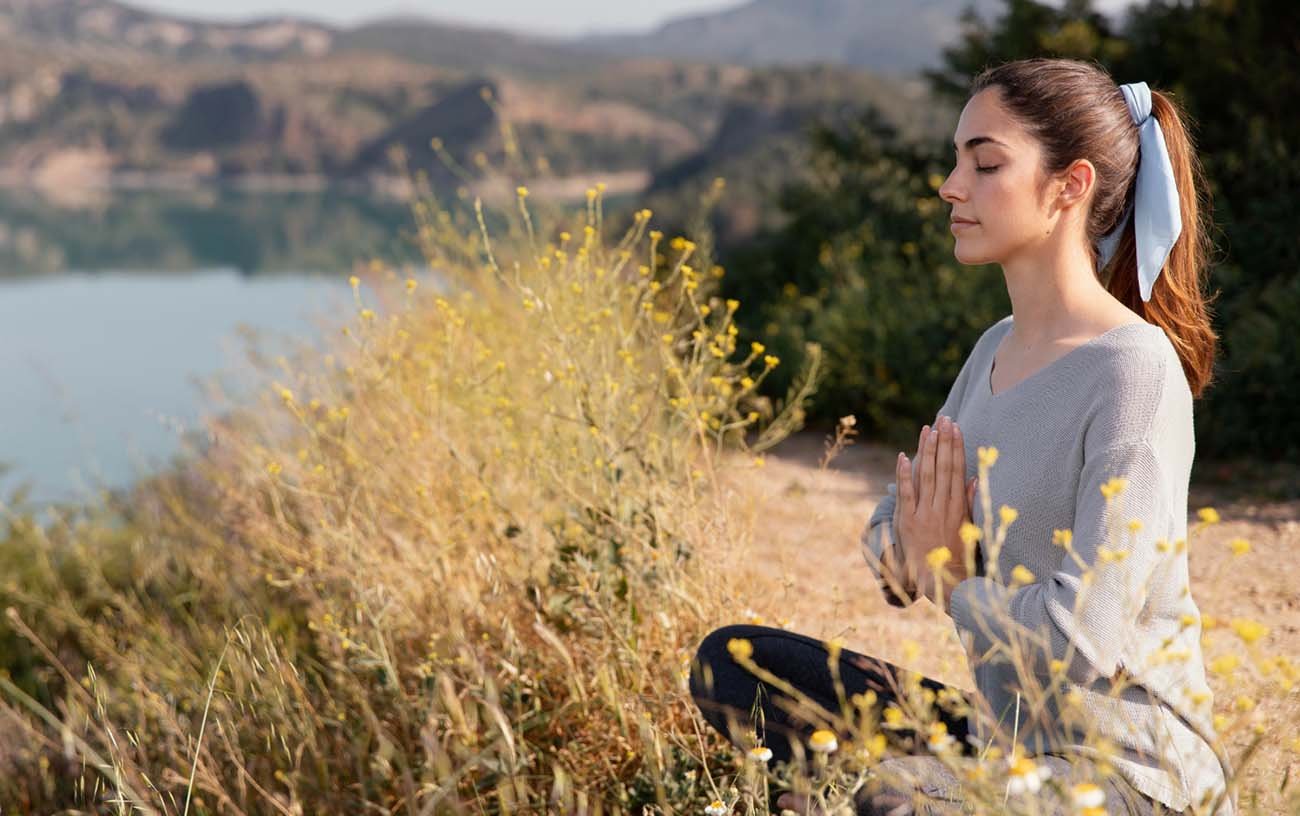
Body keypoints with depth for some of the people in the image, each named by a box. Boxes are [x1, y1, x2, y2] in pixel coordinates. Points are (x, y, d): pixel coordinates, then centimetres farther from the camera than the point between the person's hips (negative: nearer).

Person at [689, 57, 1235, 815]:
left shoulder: (1134, 370, -18)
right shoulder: (996, 349, 7)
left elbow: (1083, 640, -24)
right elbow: (889, 551, 13)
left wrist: (952, 581, -7)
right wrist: (910, 547, -10)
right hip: (1007, 739, 8)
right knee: (731, 663, 4)